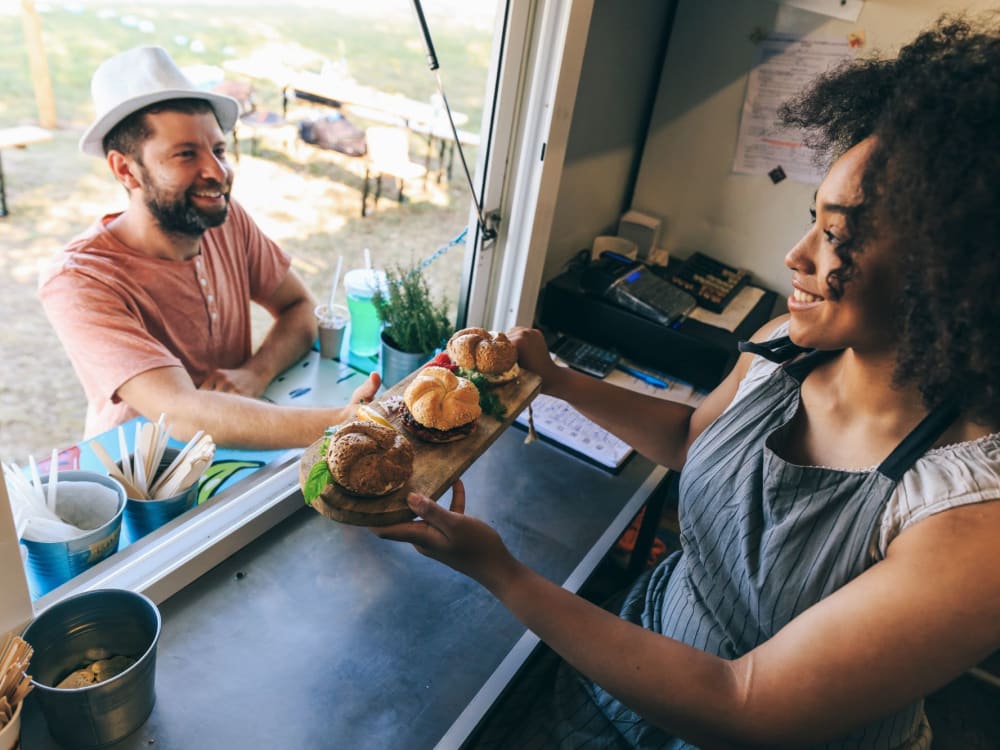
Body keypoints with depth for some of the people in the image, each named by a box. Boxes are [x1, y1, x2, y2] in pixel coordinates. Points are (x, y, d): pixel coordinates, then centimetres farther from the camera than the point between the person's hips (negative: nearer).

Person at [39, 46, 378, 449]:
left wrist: (255, 373, -20)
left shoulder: (229, 220, -7)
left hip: (234, 453, 5)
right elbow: (181, 413, -32)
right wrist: (337, 424, -44)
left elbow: (300, 307, 0)